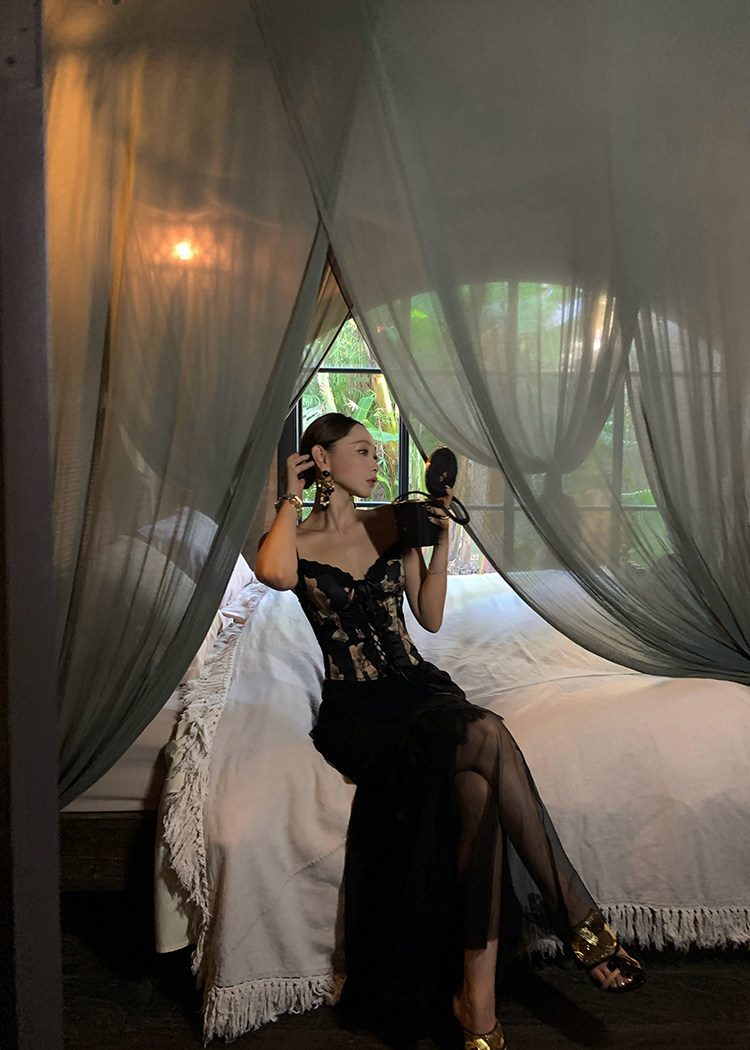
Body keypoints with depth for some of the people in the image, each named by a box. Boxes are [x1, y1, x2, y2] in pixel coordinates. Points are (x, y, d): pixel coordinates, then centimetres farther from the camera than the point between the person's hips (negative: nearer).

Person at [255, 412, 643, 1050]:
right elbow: (274, 573, -24)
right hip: (356, 710, -4)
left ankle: (477, 999, -26)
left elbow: (431, 618, 12)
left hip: (419, 686, 4)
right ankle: (580, 921, -23)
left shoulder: (392, 523, 14)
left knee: (477, 786, -30)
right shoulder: (296, 538, 3)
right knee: (488, 739, -31)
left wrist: (442, 539, 3)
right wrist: (292, 499, -8)